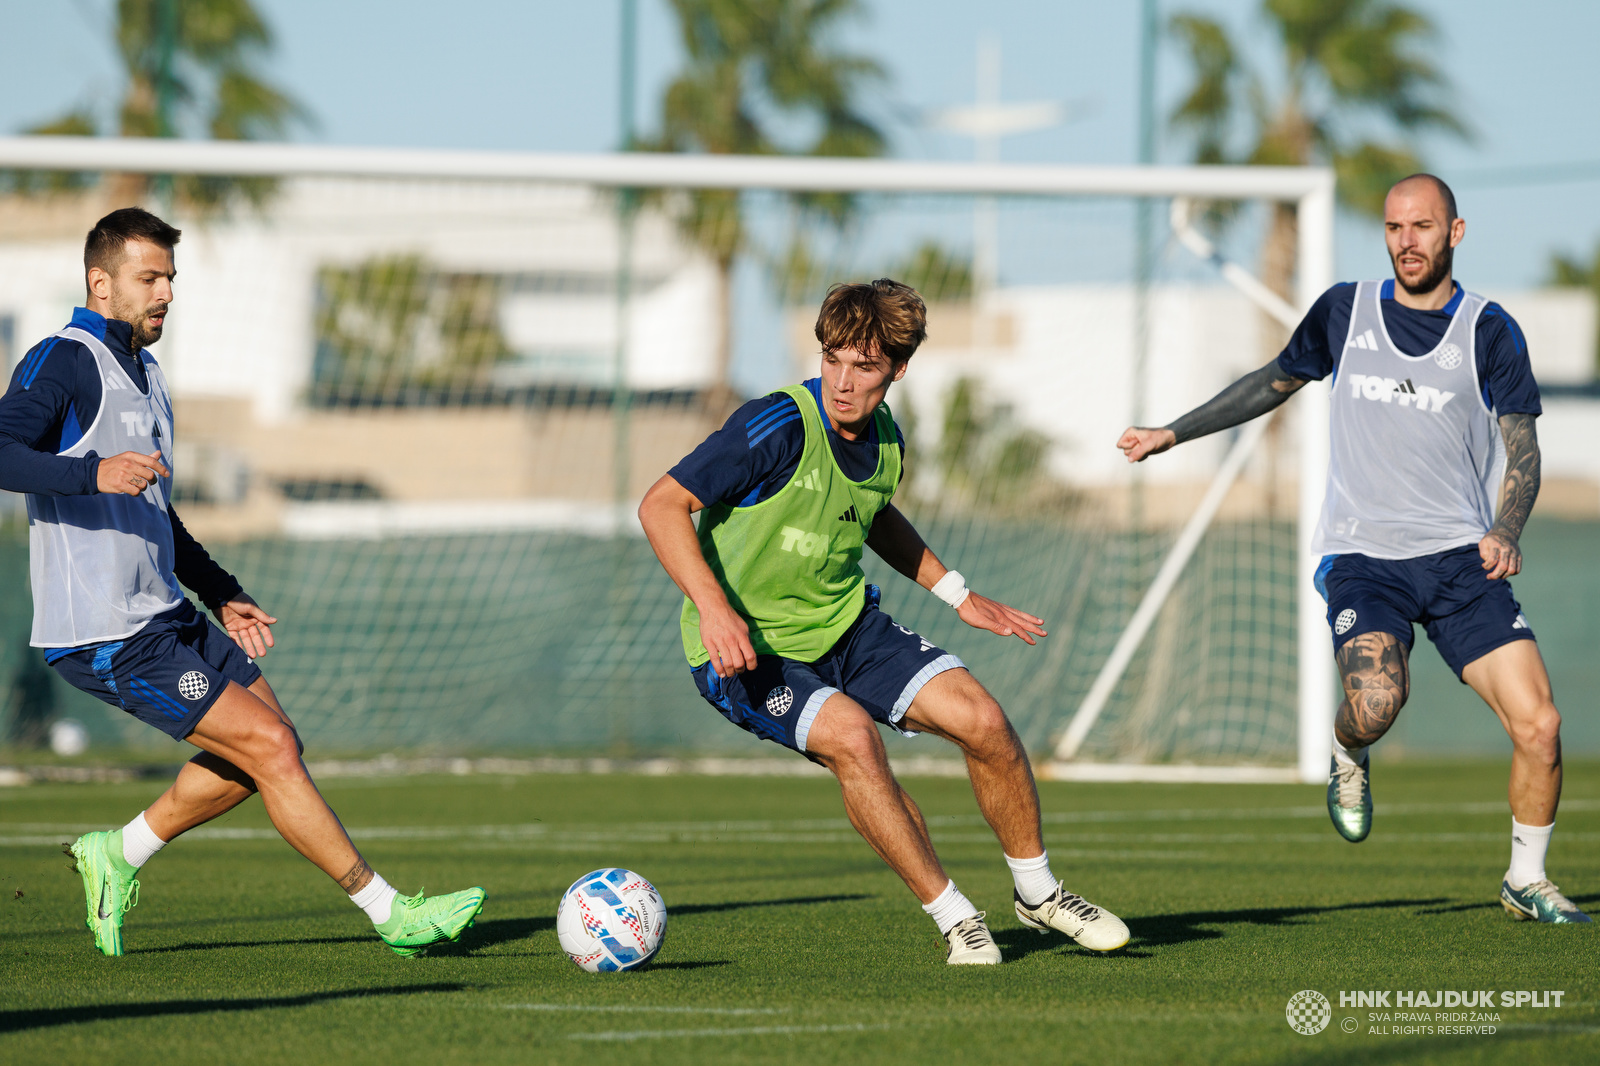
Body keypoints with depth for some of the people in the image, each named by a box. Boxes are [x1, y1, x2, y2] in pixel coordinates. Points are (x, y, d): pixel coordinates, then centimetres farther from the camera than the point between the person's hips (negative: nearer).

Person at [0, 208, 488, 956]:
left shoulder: (143, 374, 18)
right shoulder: (61, 363, -11)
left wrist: (221, 596, 23)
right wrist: (94, 473, -39)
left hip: (165, 614, 10)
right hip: (104, 636, -10)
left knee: (271, 744, 11)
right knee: (270, 747, -11)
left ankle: (117, 857, 21)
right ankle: (391, 914, -6)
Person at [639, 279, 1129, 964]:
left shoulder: (885, 442, -1)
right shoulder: (779, 427, -24)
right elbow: (662, 505, -26)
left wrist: (958, 596, 21)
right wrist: (712, 608, -38)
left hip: (848, 625, 6)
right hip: (747, 651, -6)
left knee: (981, 719, -8)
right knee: (850, 736, -31)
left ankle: (1037, 891, 15)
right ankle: (953, 919, -16)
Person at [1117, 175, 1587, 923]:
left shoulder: (1489, 331, 2)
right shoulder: (1344, 311, 8)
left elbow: (1521, 448, -2)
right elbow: (1276, 382, 24)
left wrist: (1506, 530, -21)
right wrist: (1173, 434, 23)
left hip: (1461, 555, 0)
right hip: (1362, 554, 0)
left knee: (1538, 726, -12)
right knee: (1376, 702, -30)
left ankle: (1526, 880, 12)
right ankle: (1348, 760, 8)